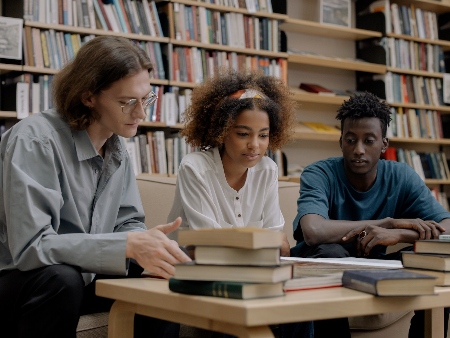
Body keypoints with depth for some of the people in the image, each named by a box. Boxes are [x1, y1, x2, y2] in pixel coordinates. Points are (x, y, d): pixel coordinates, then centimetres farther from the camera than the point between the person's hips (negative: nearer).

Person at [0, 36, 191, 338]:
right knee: (61, 279, -35)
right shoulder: (35, 141, -22)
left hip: (82, 277, 6)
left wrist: (145, 241, -20)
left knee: (166, 286, -11)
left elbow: (128, 223, 4)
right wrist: (128, 245, -37)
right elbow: (30, 247, -30)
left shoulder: (117, 148, 2)